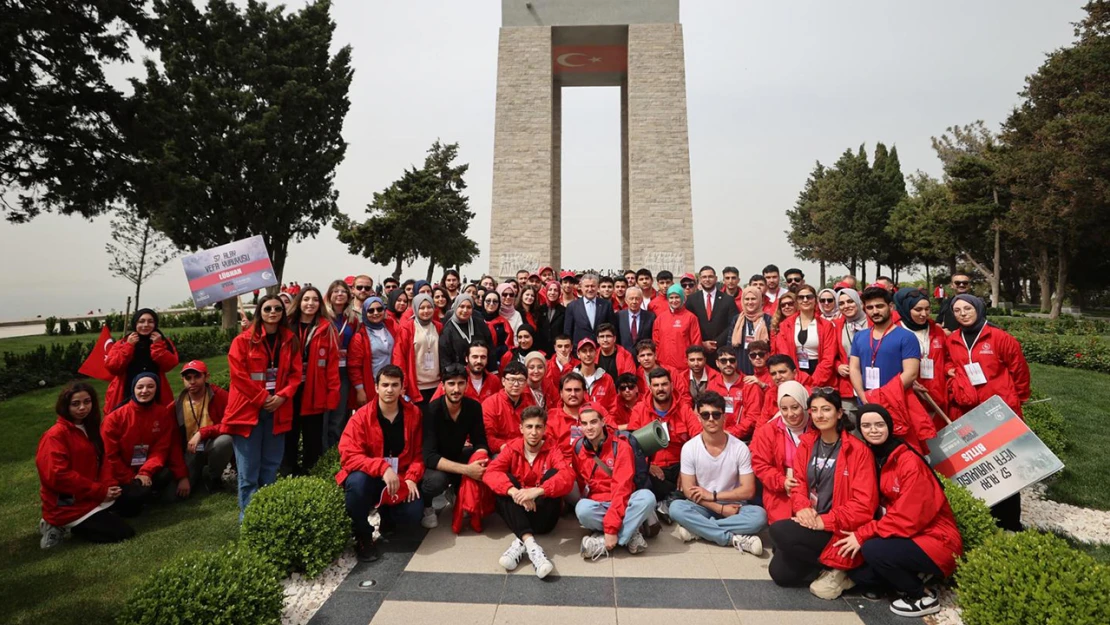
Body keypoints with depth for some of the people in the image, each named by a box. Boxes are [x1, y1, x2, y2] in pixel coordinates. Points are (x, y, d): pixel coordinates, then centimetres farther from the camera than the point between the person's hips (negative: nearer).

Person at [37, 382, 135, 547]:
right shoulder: (55, 435, -16)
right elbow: (58, 476, -23)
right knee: (123, 533, -14)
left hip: (92, 497, 8)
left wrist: (109, 485, -13)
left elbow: (102, 460, 7)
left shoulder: (90, 428, 9)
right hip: (66, 505, -8)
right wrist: (100, 491, -22)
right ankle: (62, 526, 0)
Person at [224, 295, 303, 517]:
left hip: (277, 411, 4)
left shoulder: (290, 341, 8)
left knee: (271, 468, 11)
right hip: (248, 410, -3)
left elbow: (295, 374, 6)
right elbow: (238, 374, -9)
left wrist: (282, 396, -10)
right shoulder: (243, 340, -3)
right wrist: (262, 398, -13)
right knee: (248, 471, 0)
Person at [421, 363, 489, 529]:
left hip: (457, 456, 5)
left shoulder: (474, 407, -13)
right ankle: (425, 506, -1)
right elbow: (430, 456, -32)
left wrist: (478, 462, -33)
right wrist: (466, 469, -41)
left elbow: (480, 442, -9)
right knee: (437, 479, -36)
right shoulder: (431, 410, -27)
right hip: (434, 463, -5)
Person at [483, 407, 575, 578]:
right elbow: (490, 472, -18)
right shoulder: (512, 448, -1)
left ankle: (520, 543, -31)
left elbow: (567, 476, -24)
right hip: (516, 512, 1)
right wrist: (513, 491, -37)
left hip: (543, 515, -1)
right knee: (505, 480, -23)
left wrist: (538, 490, -40)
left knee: (554, 474, -24)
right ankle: (530, 543, -40)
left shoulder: (552, 450, -4)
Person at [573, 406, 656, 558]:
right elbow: (580, 484, 4)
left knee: (647, 497, -32)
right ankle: (630, 533, -18)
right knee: (582, 508, -34)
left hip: (620, 504, -1)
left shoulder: (621, 446, -12)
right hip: (595, 505, 1)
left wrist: (611, 527, -28)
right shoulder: (577, 448, -3)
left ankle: (603, 543, -28)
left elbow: (622, 487, -19)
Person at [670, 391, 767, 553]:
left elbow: (748, 491, -9)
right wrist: (720, 509, -18)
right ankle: (735, 538, -26)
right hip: (702, 507, 0)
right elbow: (689, 491, -7)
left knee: (759, 515, -31)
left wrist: (713, 495, -15)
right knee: (676, 508, -32)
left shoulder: (740, 448, -8)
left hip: (733, 507, 0)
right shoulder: (689, 448, -8)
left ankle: (697, 529, -23)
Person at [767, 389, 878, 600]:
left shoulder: (858, 449, -13)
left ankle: (836, 570, -4)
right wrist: (801, 507, -16)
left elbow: (864, 504, -16)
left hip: (838, 531, -6)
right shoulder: (806, 443, 5)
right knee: (779, 573, -6)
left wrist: (824, 520, -22)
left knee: (779, 531, -25)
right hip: (810, 523, 6)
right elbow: (799, 482, 5)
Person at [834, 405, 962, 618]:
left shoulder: (910, 462, -19)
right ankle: (917, 577, 12)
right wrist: (859, 534, -12)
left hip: (935, 541, -7)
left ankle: (923, 597, -5)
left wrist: (862, 535, -23)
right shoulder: (871, 459, 1)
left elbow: (908, 518, -23)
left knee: (872, 550, -29)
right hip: (905, 539, 7)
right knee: (858, 573, -5)